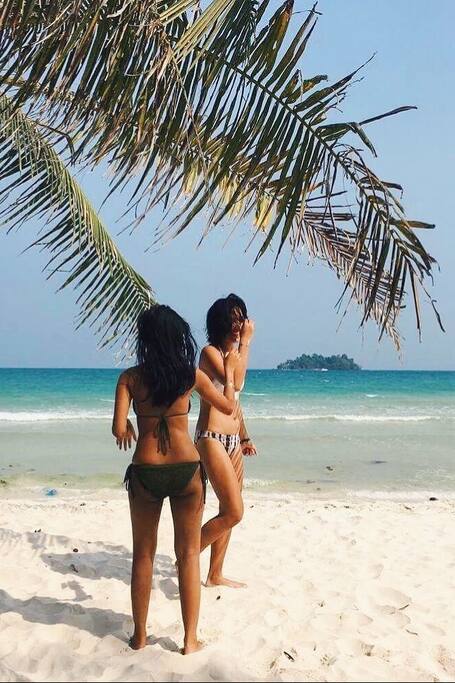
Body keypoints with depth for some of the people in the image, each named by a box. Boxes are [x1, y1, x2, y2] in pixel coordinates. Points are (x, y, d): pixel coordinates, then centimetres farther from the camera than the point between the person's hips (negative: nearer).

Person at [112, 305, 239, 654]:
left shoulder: (130, 377, -3)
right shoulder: (191, 374, -2)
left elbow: (119, 430, -10)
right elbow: (229, 407, 10)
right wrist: (230, 372, 24)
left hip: (145, 472, 0)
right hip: (186, 470, 0)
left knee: (143, 554, 16)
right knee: (188, 554, 11)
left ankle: (140, 635, 25)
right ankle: (190, 639, 16)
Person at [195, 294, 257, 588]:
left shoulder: (234, 354, 17)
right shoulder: (210, 352, -8)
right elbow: (234, 382, -25)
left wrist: (245, 437, 24)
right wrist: (245, 342, -18)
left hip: (233, 441, 9)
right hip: (212, 439, -9)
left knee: (228, 512, 12)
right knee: (234, 512, -12)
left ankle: (216, 575, 23)